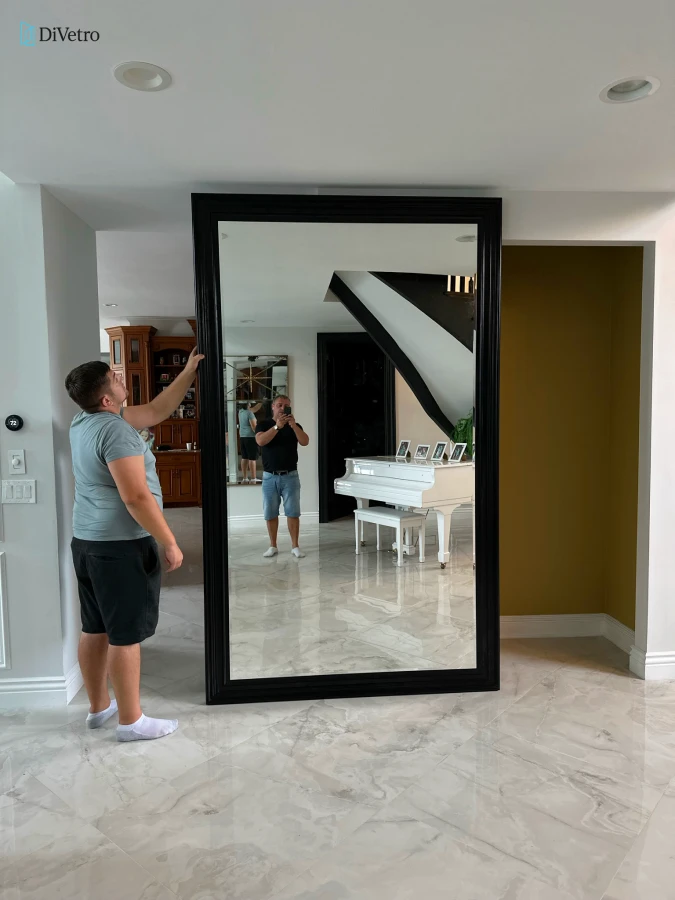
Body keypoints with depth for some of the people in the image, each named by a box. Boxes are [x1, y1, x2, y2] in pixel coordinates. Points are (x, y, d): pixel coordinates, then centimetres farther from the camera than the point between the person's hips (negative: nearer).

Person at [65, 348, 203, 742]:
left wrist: (189, 372, 15)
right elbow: (136, 498, -25)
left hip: (88, 542, 10)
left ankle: (99, 706, 31)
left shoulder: (86, 422, 10)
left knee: (95, 629, 17)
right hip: (121, 546, -10)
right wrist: (170, 543, -18)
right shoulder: (115, 430, -20)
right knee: (126, 635, 1)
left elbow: (157, 411, 16)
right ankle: (131, 720, 13)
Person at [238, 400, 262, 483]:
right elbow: (254, 427, -17)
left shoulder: (241, 412, 10)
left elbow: (254, 409, 23)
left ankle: (244, 478, 13)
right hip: (250, 437, -8)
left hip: (242, 437, 8)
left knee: (244, 458, 10)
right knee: (252, 459, -7)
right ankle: (253, 479, -8)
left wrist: (261, 402, 25)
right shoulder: (250, 413, -13)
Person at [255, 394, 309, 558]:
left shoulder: (294, 426, 5)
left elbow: (305, 442, -12)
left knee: (292, 512, 0)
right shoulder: (264, 424, 2)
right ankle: (273, 546, 18)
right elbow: (261, 441, -17)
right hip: (270, 476, 0)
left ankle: (295, 546, 7)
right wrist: (277, 426, -25)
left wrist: (293, 425, -24)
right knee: (270, 514, 6)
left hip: (290, 476, 0)